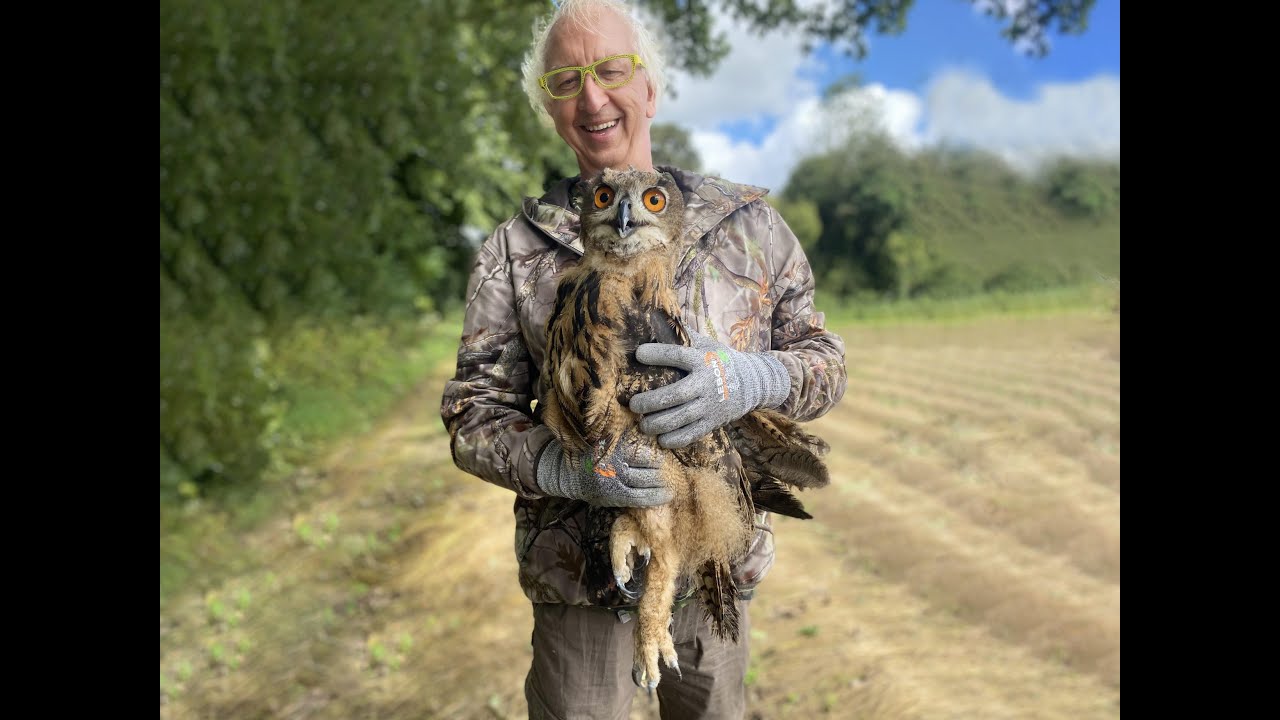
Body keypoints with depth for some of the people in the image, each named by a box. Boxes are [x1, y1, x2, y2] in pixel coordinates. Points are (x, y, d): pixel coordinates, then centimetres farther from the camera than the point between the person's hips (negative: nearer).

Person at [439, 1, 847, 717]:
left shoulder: (748, 222, 1)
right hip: (577, 572, -1)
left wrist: (755, 378, -24)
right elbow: (474, 415, -4)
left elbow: (823, 358, 1)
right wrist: (565, 466, -25)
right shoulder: (514, 250, -2)